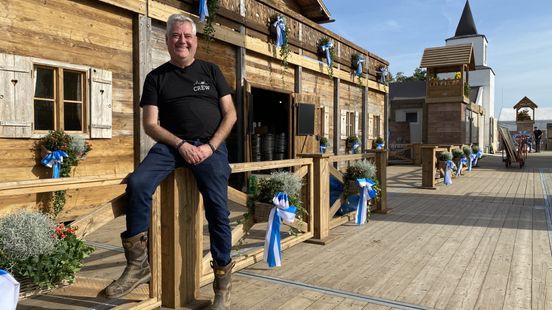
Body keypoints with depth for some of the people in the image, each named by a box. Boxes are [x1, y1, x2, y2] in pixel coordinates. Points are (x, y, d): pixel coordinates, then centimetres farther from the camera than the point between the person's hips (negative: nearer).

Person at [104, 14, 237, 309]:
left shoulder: (211, 71, 13)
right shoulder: (156, 77, 11)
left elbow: (230, 114, 8)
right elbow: (150, 124, 4)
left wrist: (211, 146, -8)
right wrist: (181, 145, -13)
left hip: (210, 146, 0)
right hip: (172, 144, 1)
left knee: (217, 208, -13)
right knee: (137, 183, -26)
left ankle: (223, 280, 4)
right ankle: (138, 264, -15)